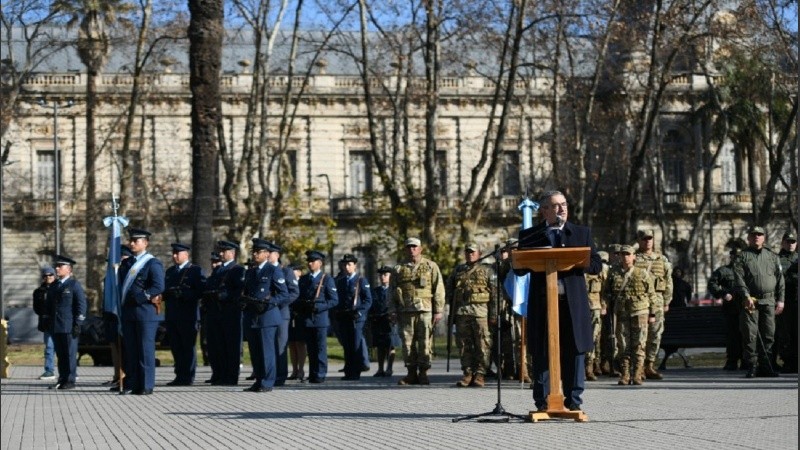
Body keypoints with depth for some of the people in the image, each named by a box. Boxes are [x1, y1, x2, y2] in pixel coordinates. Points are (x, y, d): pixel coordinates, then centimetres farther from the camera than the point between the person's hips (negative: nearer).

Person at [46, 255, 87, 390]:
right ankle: (62, 380, 12)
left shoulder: (75, 285, -2)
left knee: (70, 354, -4)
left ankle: (70, 381, -1)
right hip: (55, 327, 6)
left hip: (69, 327, -6)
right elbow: (48, 305, 25)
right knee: (60, 354, 8)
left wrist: (78, 324, -12)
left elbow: (81, 305, -7)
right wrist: (47, 322, 17)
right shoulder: (53, 286, 18)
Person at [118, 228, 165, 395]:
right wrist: (123, 301, 6)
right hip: (128, 312, 7)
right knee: (129, 349, 6)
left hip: (145, 312, -7)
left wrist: (141, 298, -16)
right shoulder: (126, 263, 18)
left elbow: (159, 287, -15)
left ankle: (146, 386, -2)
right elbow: (121, 284, 22)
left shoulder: (153, 263, -5)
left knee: (145, 349, -4)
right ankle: (131, 384, 9)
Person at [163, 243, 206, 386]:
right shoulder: (170, 271, 20)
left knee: (188, 347, -3)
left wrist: (183, 293, -20)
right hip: (171, 315, 6)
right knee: (175, 347, 7)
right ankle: (179, 376, 13)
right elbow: (164, 289, 18)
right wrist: (167, 293, -5)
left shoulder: (196, 271, -1)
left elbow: (201, 291, -10)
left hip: (188, 315, -6)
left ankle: (188, 377, -1)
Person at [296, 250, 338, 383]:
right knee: (310, 348, 6)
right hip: (306, 319, 4)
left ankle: (320, 375, -1)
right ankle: (312, 375, 10)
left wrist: (317, 306, -15)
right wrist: (302, 305, -6)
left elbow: (334, 300, -4)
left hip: (320, 318, -4)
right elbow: (297, 298, 17)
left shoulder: (326, 279, 2)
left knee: (320, 348, -4)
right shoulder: (303, 279, 16)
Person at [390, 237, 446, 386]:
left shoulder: (431, 266, 7)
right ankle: (411, 374, 9)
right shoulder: (399, 269, 14)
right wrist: (392, 311, 5)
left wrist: (438, 311, -3)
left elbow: (439, 290, 4)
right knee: (408, 343, 2)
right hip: (405, 311, 2)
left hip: (425, 311, -2)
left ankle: (423, 373, 2)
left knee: (425, 343, -4)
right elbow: (392, 291, 15)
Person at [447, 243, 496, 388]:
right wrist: (452, 306, 11)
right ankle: (467, 373, 9)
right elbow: (449, 288, 24)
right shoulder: (458, 270, 18)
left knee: (482, 345, -5)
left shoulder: (486, 271, 9)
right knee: (464, 344, 4)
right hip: (461, 312, 3)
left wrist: (493, 314, -4)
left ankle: (480, 374, -3)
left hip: (480, 312, -3)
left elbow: (493, 294, 4)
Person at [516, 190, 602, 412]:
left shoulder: (582, 233, 14)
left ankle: (573, 400, 6)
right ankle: (542, 401, 6)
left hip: (573, 302, 1)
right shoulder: (529, 236, 10)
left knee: (574, 352, 0)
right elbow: (519, 268, 5)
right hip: (542, 301, -1)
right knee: (542, 352, 0)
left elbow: (596, 265, 8)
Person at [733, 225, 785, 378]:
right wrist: (746, 296, -18)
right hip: (750, 301, -3)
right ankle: (752, 366, -4)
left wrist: (780, 300, 5)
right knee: (750, 334, -8)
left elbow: (780, 279, 14)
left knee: (768, 335, 4)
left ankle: (764, 366, 11)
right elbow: (738, 278, -5)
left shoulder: (773, 257, 16)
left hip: (769, 302, 3)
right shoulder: (742, 257, 6)